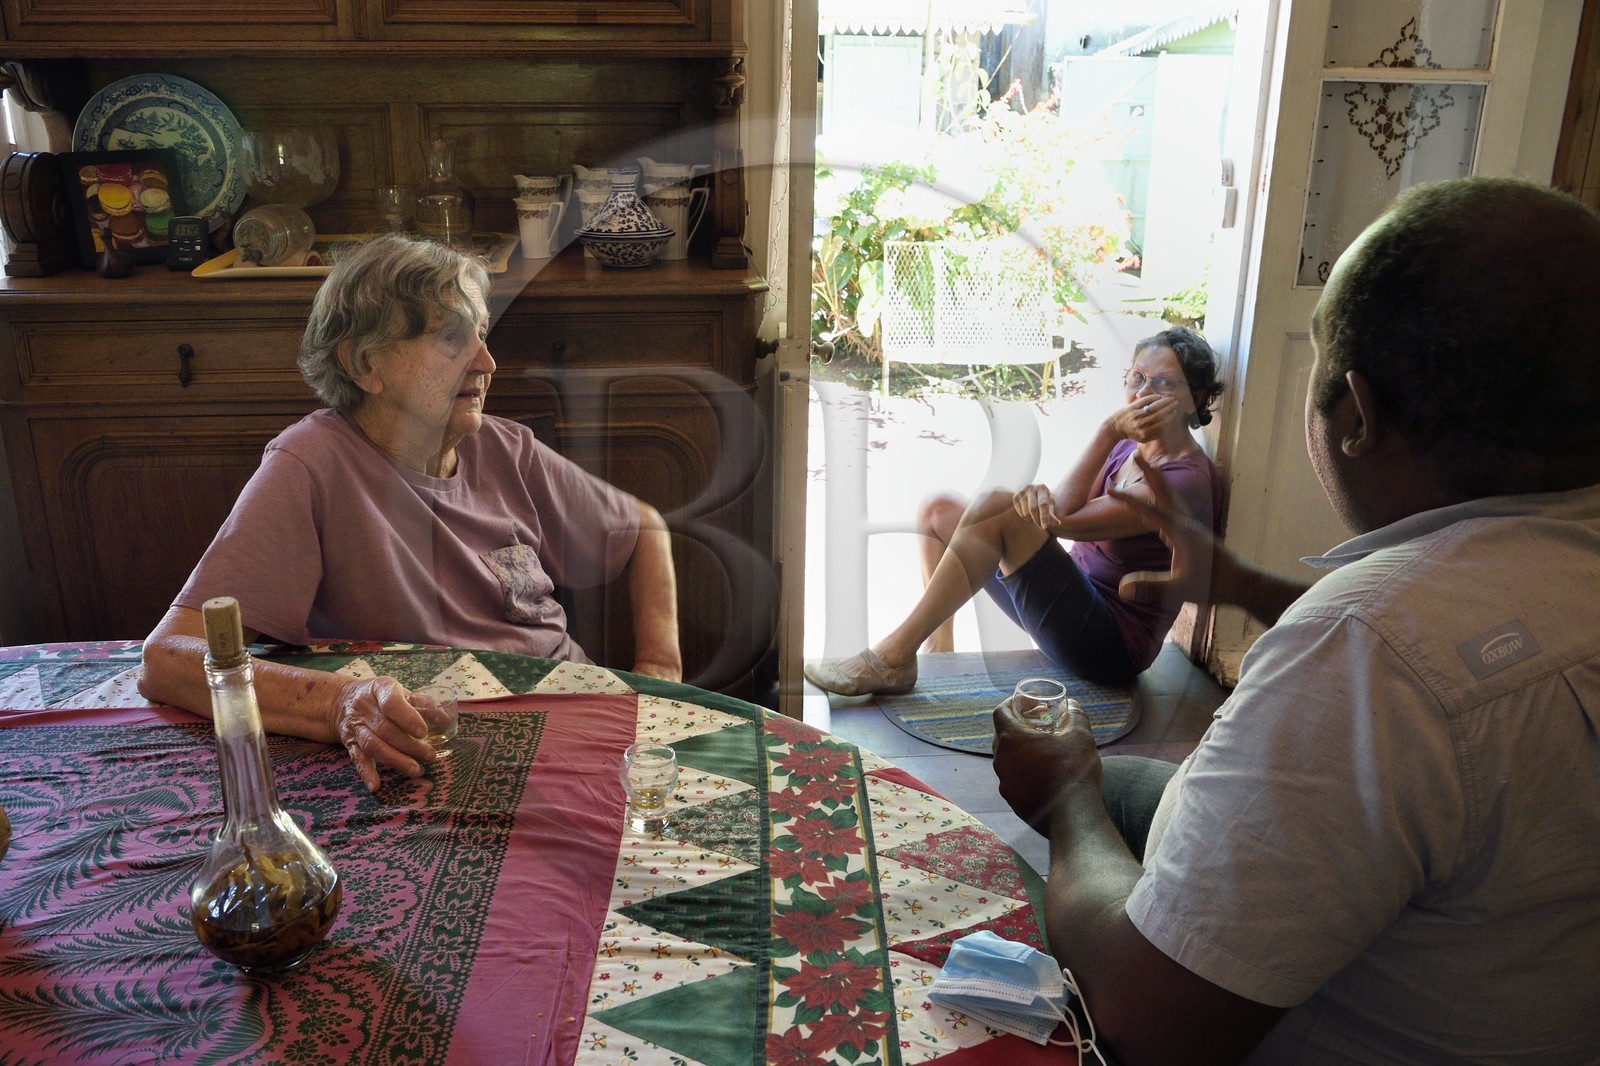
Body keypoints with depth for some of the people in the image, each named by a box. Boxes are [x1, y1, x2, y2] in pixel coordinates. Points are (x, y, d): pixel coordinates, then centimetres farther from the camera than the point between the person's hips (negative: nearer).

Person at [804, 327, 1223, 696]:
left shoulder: (1185, 479, -17)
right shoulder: (1128, 446, 9)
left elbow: (1063, 518, -23)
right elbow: (1056, 508, -3)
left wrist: (1108, 431, -19)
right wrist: (1038, 496, -27)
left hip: (1111, 647, -9)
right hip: (1079, 596, 9)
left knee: (997, 507, -27)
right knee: (938, 512, 5)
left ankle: (894, 657, -24)